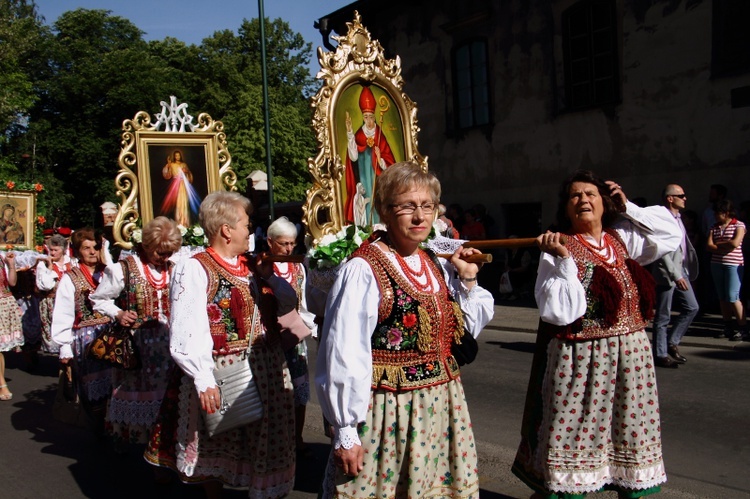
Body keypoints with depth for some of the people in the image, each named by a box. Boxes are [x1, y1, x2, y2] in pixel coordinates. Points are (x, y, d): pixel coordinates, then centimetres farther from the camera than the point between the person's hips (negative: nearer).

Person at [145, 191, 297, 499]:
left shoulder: (252, 265, 9)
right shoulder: (194, 269, -13)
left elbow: (290, 303, 14)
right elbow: (187, 333, -21)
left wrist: (268, 276, -2)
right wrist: (204, 380, -29)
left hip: (266, 371, 6)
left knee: (265, 447, 17)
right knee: (217, 452, 14)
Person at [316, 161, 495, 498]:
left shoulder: (438, 267, 7)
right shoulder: (363, 271, -16)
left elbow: (467, 328, 15)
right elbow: (344, 357, -17)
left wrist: (467, 280, 2)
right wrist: (345, 431, -14)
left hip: (444, 406, 7)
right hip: (389, 415, -7)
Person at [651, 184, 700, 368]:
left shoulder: (678, 218, 14)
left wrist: (683, 273, 15)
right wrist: (676, 275, -23)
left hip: (681, 271, 9)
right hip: (666, 273, -9)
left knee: (692, 308, 13)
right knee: (663, 317, 1)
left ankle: (672, 343, 24)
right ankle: (661, 354, 12)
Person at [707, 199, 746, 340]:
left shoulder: (739, 225, -3)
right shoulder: (714, 227, 11)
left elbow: (735, 243, -16)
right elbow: (709, 246, 1)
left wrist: (718, 243, -3)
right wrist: (726, 247, -11)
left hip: (734, 265, -6)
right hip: (716, 264, 6)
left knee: (732, 297, -10)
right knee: (722, 297, 7)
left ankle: (743, 328, -1)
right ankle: (728, 327, 14)